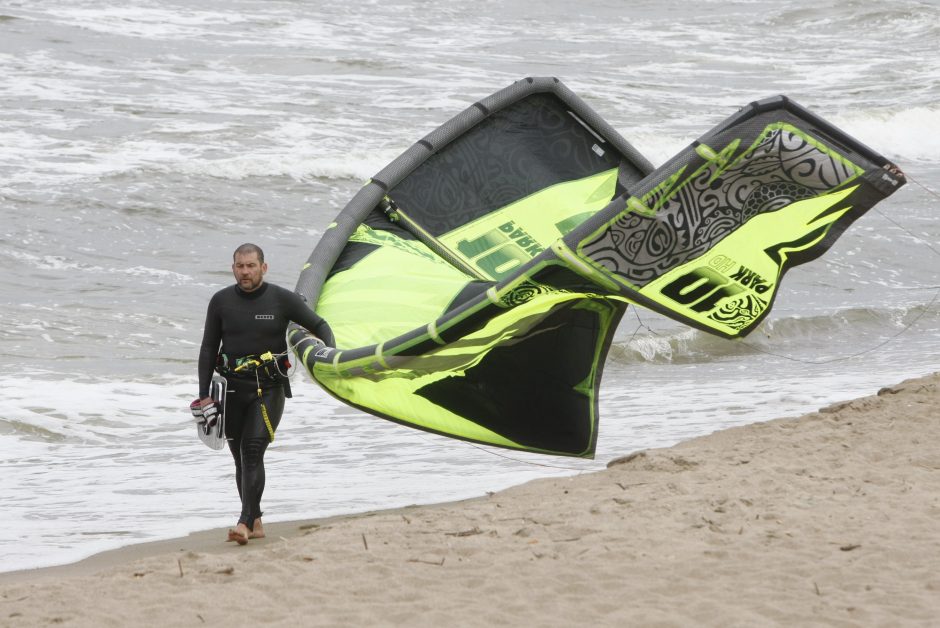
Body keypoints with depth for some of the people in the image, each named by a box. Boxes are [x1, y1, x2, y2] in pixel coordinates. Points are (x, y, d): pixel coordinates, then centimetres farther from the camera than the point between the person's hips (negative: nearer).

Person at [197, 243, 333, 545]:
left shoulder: (283, 299, -2)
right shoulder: (221, 302, 5)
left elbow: (319, 326, 5)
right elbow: (208, 349, 9)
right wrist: (204, 394, 4)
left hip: (269, 388, -3)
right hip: (233, 387, 4)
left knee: (253, 451, -17)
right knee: (241, 458, 6)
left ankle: (245, 523, -23)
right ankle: (256, 523, 17)